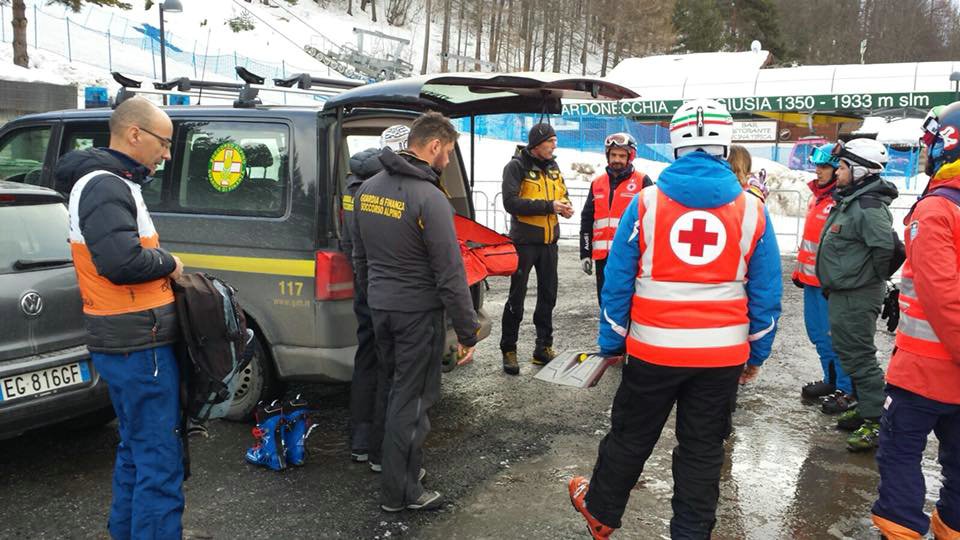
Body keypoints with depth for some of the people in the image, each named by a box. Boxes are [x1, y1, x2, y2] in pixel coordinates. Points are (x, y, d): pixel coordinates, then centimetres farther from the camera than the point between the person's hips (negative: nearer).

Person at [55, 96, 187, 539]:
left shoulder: (113, 183, 16)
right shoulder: (104, 186, -16)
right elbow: (121, 262, -29)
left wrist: (164, 268, 4)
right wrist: (169, 263, -12)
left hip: (126, 341, 11)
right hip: (139, 345, -11)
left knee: (136, 449, 21)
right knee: (161, 460, -5)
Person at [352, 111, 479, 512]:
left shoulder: (368, 189, 5)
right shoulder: (429, 198, -20)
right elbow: (450, 275, -20)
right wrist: (467, 332, -13)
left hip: (379, 308, 8)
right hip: (417, 312, -7)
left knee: (395, 387, 22)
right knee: (412, 399, 4)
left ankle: (397, 464, 35)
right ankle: (399, 492, 15)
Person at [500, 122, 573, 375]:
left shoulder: (553, 167, 10)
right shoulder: (516, 166, -10)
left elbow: (562, 194, 20)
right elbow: (511, 202, -20)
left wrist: (565, 206, -5)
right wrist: (548, 206, -22)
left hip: (549, 242, 6)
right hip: (524, 242, -6)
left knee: (548, 296, 11)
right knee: (517, 297, 1)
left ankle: (543, 348, 23)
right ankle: (508, 350, 13)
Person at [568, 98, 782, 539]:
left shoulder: (646, 202, -7)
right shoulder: (752, 210, -3)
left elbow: (618, 282, -5)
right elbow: (766, 292, 2)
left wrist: (610, 342, 5)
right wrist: (757, 352, 12)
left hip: (654, 349, -1)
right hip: (723, 354, 1)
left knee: (630, 437, 17)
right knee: (702, 449, 14)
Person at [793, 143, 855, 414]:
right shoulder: (817, 196, 14)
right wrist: (800, 270, 20)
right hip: (812, 279, 9)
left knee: (834, 336, -2)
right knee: (818, 333, 17)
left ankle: (849, 390, 10)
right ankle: (832, 381, 31)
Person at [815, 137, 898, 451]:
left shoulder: (869, 208, -21)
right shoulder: (848, 201, 13)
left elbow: (887, 248, -30)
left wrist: (875, 278, -14)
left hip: (856, 298, -11)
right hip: (842, 294, 11)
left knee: (859, 357, -5)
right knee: (849, 352, 19)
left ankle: (876, 422, 4)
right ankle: (864, 408, 33)